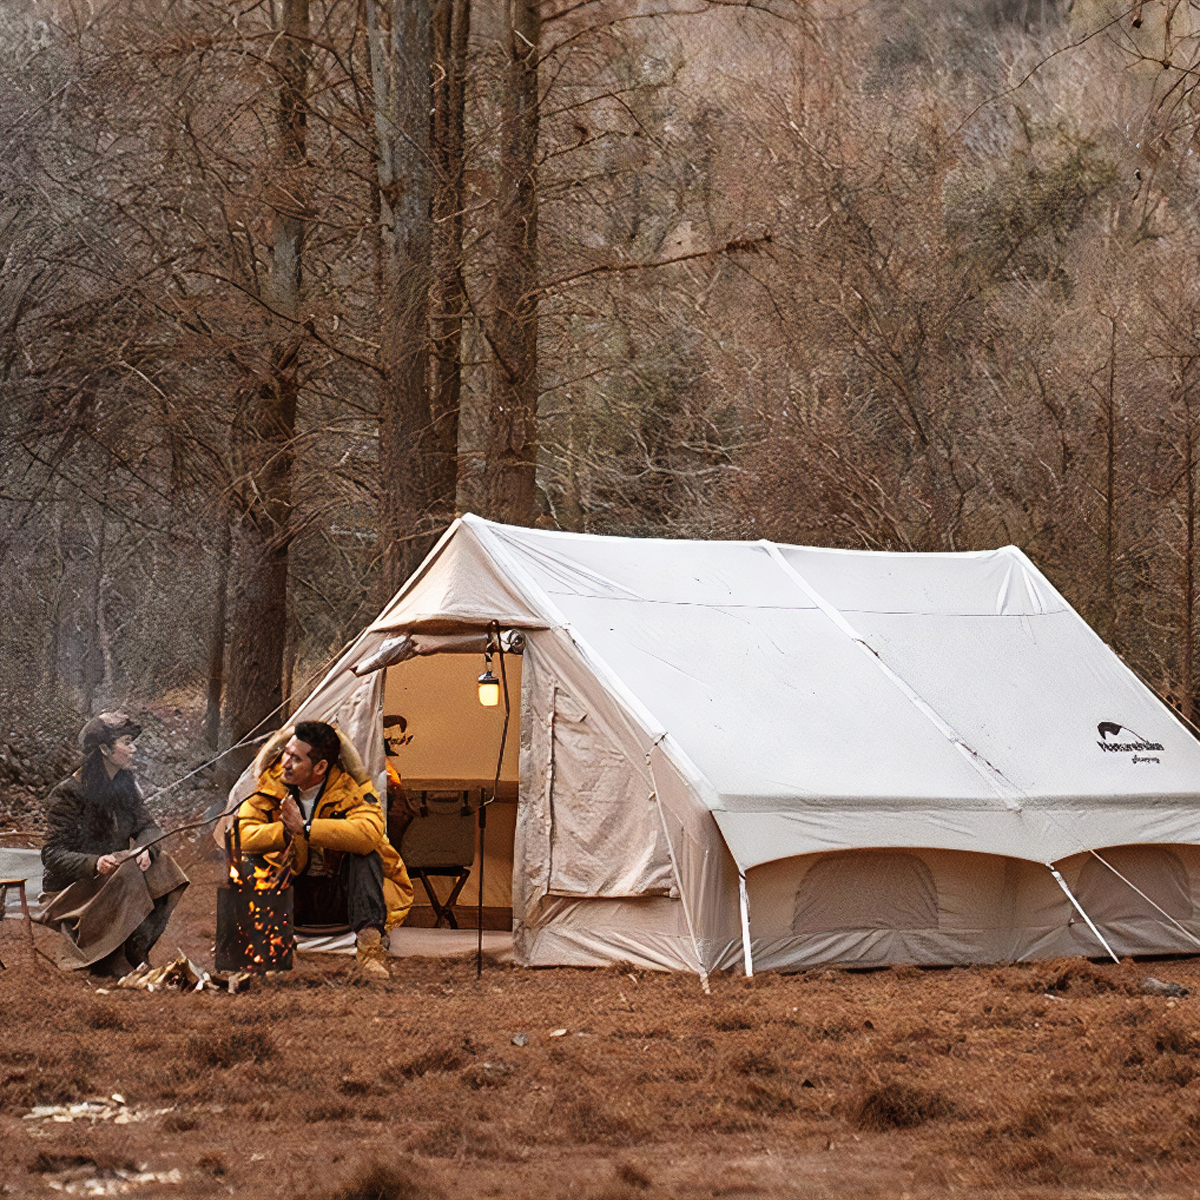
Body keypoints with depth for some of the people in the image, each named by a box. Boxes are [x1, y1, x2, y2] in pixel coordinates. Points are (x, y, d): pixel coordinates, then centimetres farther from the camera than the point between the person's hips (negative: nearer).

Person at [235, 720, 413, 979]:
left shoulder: (350, 789, -13)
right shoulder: (273, 786, -3)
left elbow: (368, 832, -35)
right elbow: (242, 834, -12)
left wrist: (304, 829, -33)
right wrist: (288, 832, -26)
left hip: (343, 896, -2)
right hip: (294, 896, 2)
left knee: (364, 850, -31)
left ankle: (369, 941, -40)